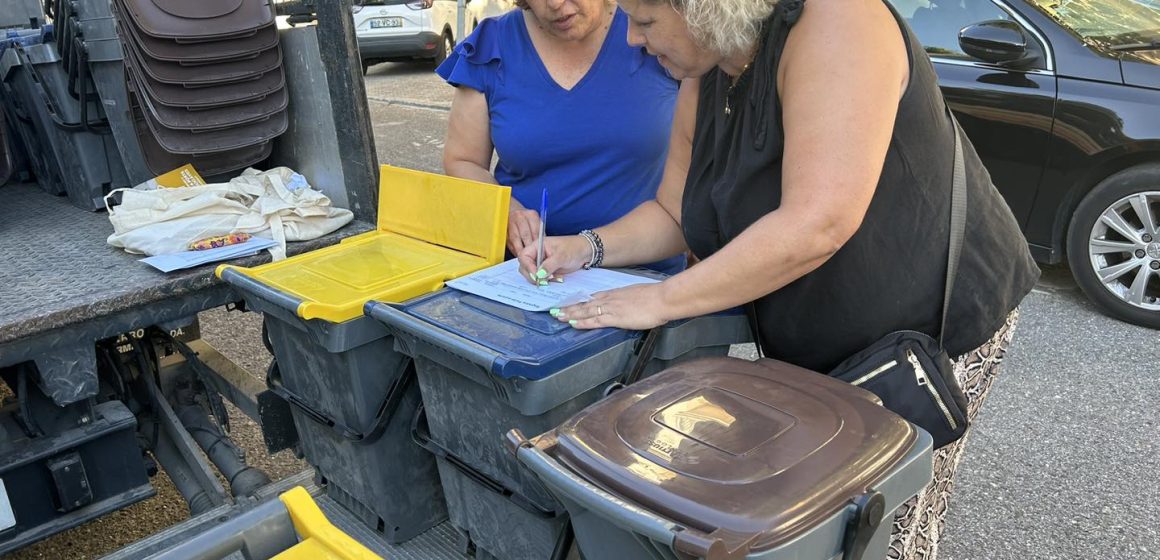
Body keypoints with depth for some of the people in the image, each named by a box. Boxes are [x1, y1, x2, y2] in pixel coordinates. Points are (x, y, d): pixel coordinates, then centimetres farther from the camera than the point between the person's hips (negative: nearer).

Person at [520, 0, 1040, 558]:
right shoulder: (705, 83, 0)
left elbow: (816, 226, -35)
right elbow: (674, 213, 10)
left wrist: (661, 300, -28)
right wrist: (590, 247, -7)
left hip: (931, 325, -7)